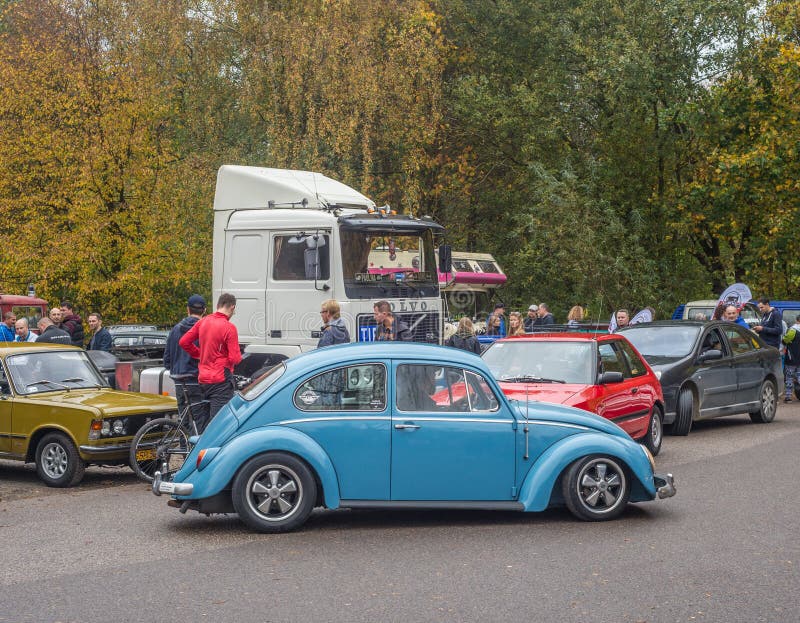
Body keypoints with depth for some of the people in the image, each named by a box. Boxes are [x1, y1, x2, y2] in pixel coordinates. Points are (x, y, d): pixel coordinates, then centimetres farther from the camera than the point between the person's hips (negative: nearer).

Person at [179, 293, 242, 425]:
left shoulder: (203, 322, 5)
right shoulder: (229, 327, -14)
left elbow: (183, 342, 10)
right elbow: (235, 358, -16)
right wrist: (238, 356, 5)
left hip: (203, 379, 7)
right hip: (221, 380, -7)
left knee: (206, 420, 17)